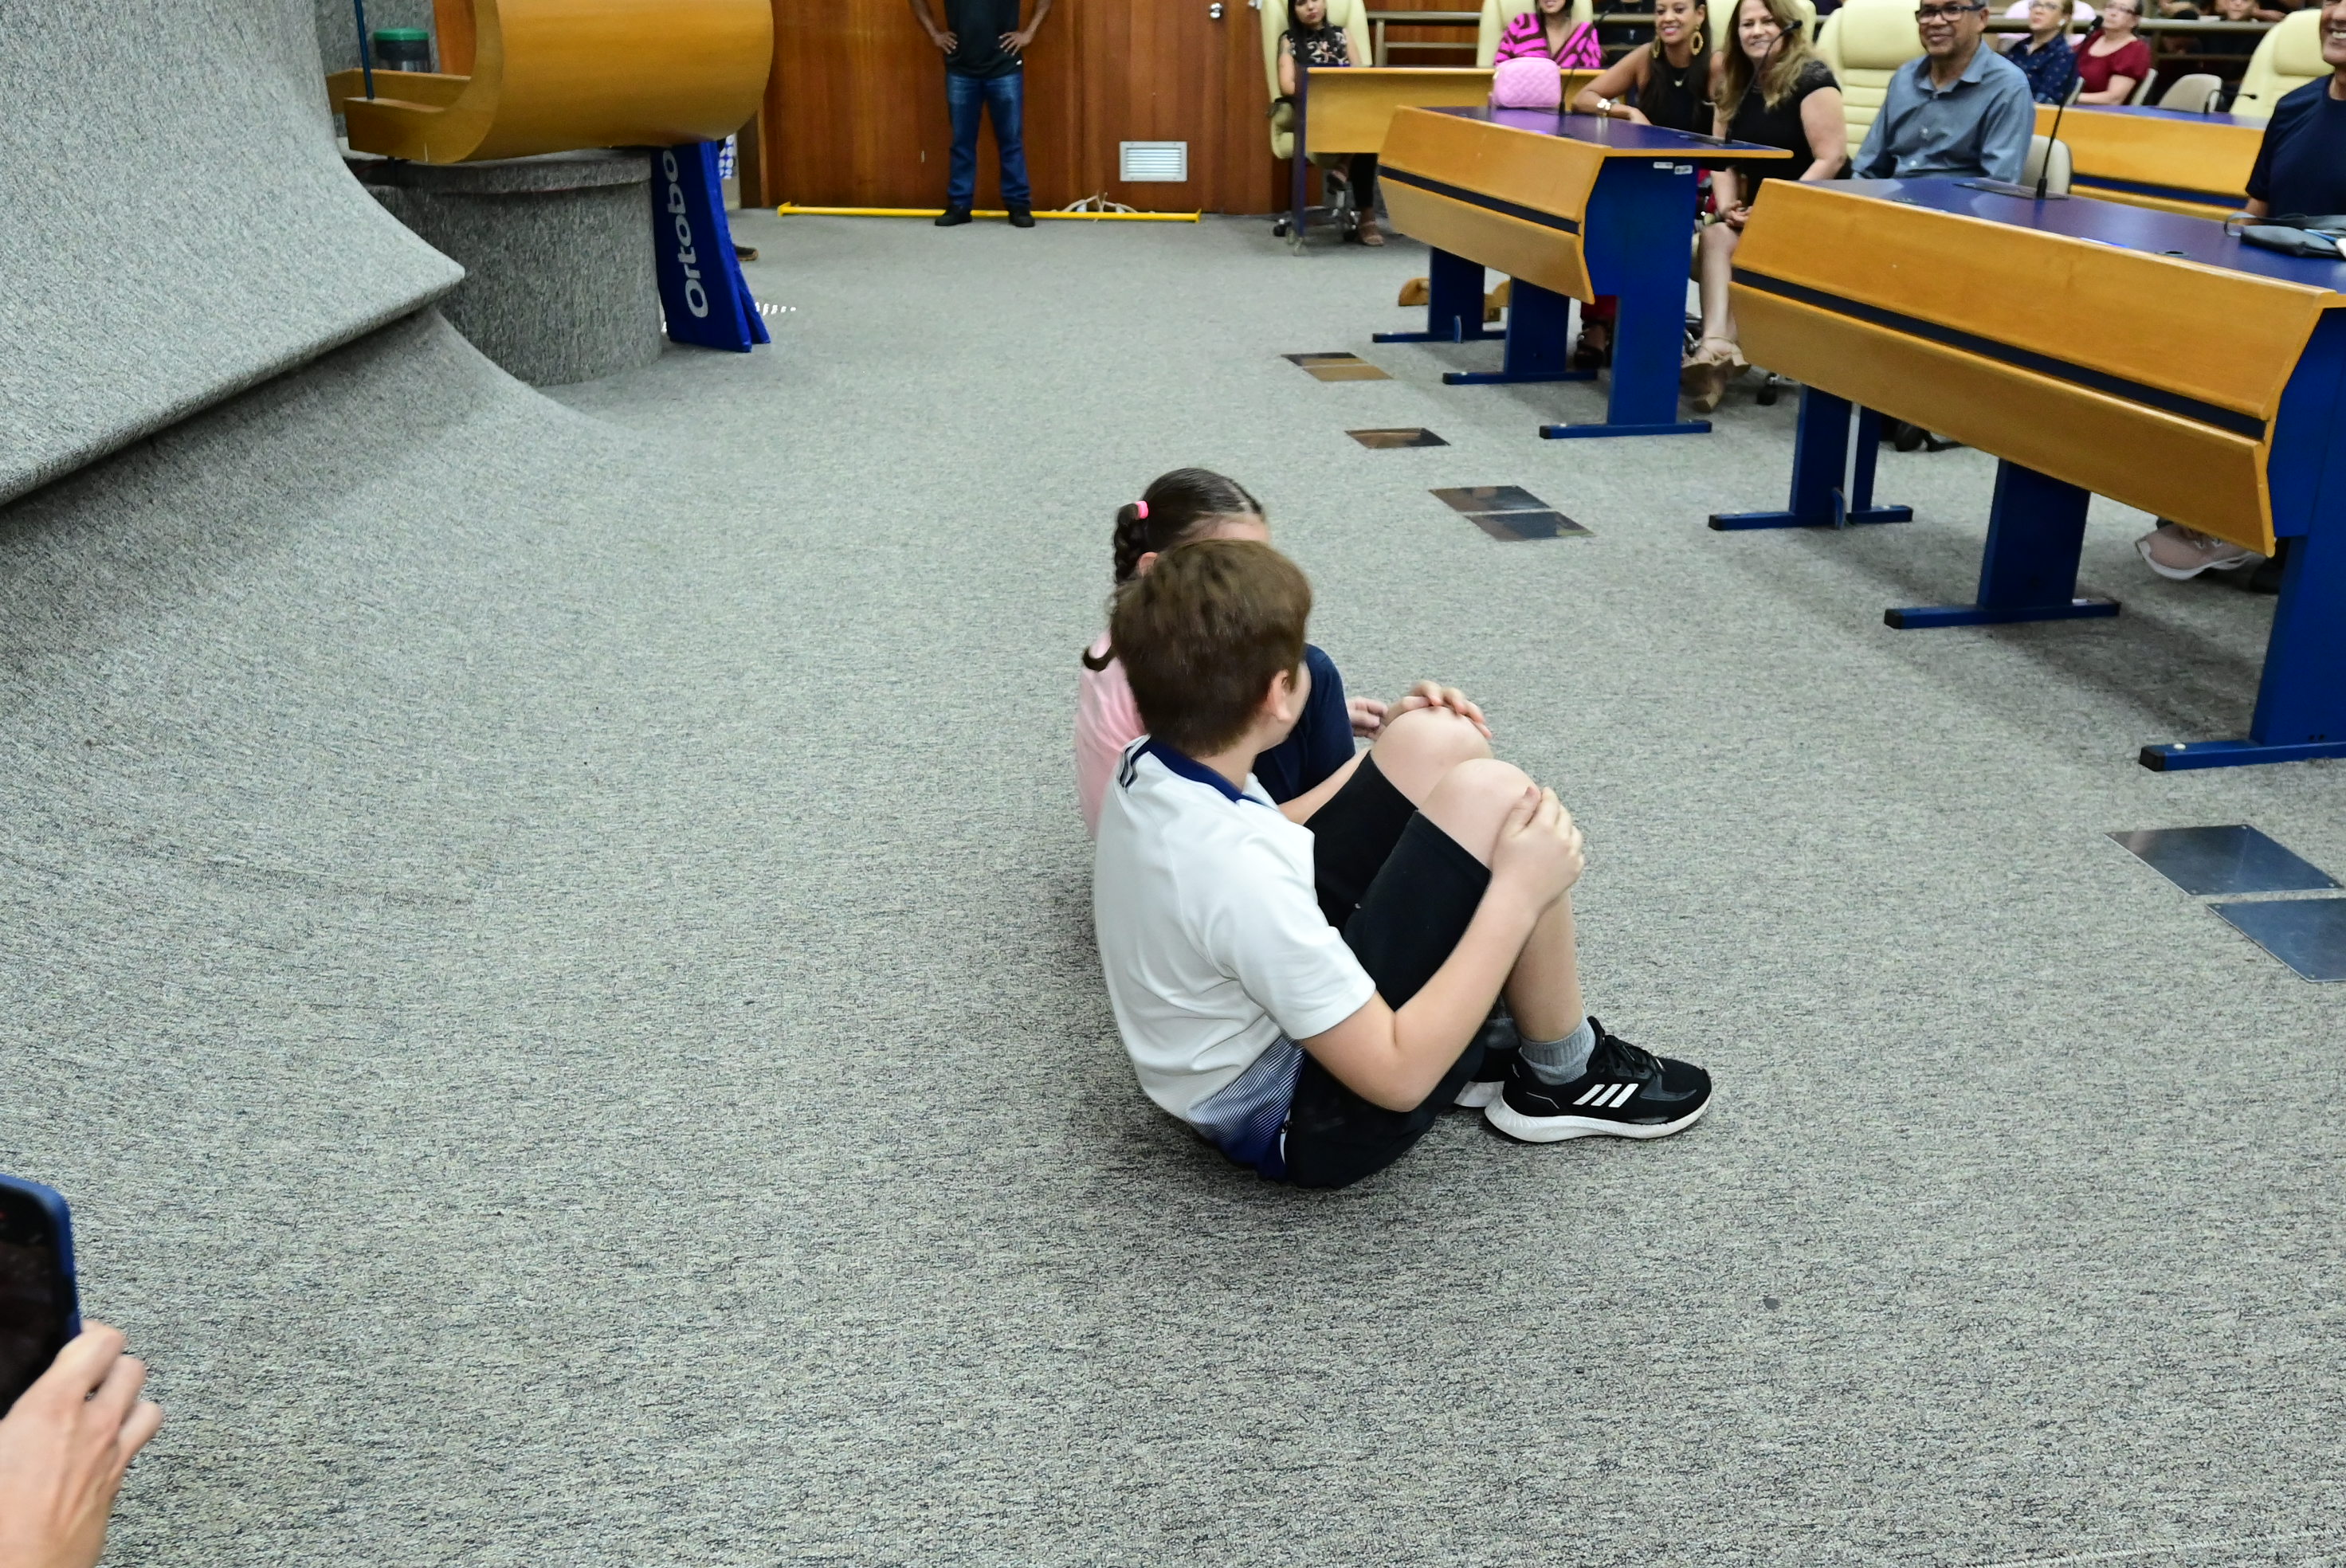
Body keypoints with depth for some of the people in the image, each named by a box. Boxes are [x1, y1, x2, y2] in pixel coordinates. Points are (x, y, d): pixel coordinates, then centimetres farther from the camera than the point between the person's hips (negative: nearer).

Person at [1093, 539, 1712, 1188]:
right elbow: (1397, 1076, -28)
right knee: (1490, 797, -19)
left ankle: (1481, 1036, 14)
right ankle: (1564, 1080, 5)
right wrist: (1517, 895, -24)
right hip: (1301, 1119, -9)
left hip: (1263, 1020, 9)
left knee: (1435, 743, -1)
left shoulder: (1149, 769, -7)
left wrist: (1369, 758, 15)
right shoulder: (1234, 873, -34)